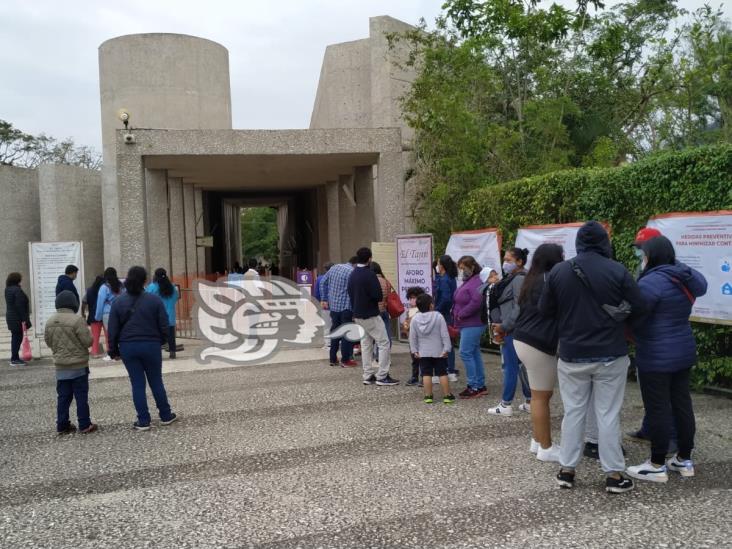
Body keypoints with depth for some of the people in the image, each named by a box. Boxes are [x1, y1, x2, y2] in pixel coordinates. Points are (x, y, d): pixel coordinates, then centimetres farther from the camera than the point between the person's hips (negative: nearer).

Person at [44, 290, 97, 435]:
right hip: (79, 365, -5)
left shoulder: (50, 321, 2)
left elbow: (48, 342, 11)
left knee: (63, 397, 13)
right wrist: (88, 331, 2)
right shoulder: (77, 320, -18)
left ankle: (62, 426, 16)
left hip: (60, 366, 5)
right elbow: (88, 341, -17)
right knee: (81, 396, 3)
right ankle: (85, 425, 7)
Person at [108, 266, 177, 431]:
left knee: (137, 384, 7)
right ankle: (166, 416, 21)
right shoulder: (154, 300, -6)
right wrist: (161, 341, 15)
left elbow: (113, 330, 1)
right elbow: (163, 326, -3)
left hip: (128, 347, 1)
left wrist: (114, 350, 11)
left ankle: (143, 421, 9)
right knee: (156, 381, 12)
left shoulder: (118, 302, -1)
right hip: (151, 345, -1)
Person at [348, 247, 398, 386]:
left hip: (358, 315, 8)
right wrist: (375, 299, 2)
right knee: (384, 343, -2)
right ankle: (382, 376, -3)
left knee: (366, 344, 13)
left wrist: (356, 309, 17)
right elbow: (378, 296, -20)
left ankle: (368, 375, 15)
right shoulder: (369, 274, -17)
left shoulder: (352, 275, 8)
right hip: (371, 315, -8)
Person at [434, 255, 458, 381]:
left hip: (443, 314, -9)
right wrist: (437, 273, 12)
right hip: (449, 314, 9)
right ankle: (451, 372, 21)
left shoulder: (444, 280, -17)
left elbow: (445, 298, -25)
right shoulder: (451, 278, 10)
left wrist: (436, 311, -16)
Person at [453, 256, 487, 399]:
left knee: (465, 353, -10)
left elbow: (476, 302, -27)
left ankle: (474, 387, -4)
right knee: (475, 353, 13)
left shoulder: (476, 282, -16)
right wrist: (457, 318, 9)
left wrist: (461, 314, -17)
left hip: (472, 325, -10)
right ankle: (480, 385, 20)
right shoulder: (467, 282, 16)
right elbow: (460, 301, 22)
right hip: (467, 324, 10)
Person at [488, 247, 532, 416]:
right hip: (508, 329, 9)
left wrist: (504, 326, -16)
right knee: (522, 365, 12)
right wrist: (498, 325, 7)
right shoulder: (511, 279, 17)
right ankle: (529, 402, 19)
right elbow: (500, 305, 16)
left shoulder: (519, 279, -12)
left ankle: (506, 405, 4)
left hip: (513, 330, -9)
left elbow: (519, 307, -20)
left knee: (510, 366, -3)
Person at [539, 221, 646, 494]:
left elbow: (545, 310, 2)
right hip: (610, 355, -2)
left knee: (573, 412, 12)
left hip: (572, 356, 2)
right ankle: (614, 474, 15)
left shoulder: (558, 271, -4)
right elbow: (638, 308, -6)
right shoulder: (618, 271, -10)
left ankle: (566, 470, 19)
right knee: (608, 415, 7)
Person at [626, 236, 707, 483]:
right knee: (682, 404, 15)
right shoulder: (685, 278, 6)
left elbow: (633, 320, -18)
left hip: (656, 357, -8)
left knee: (658, 409, 0)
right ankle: (685, 459, 25)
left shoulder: (651, 282, -20)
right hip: (684, 351, 8)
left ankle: (657, 466, 9)